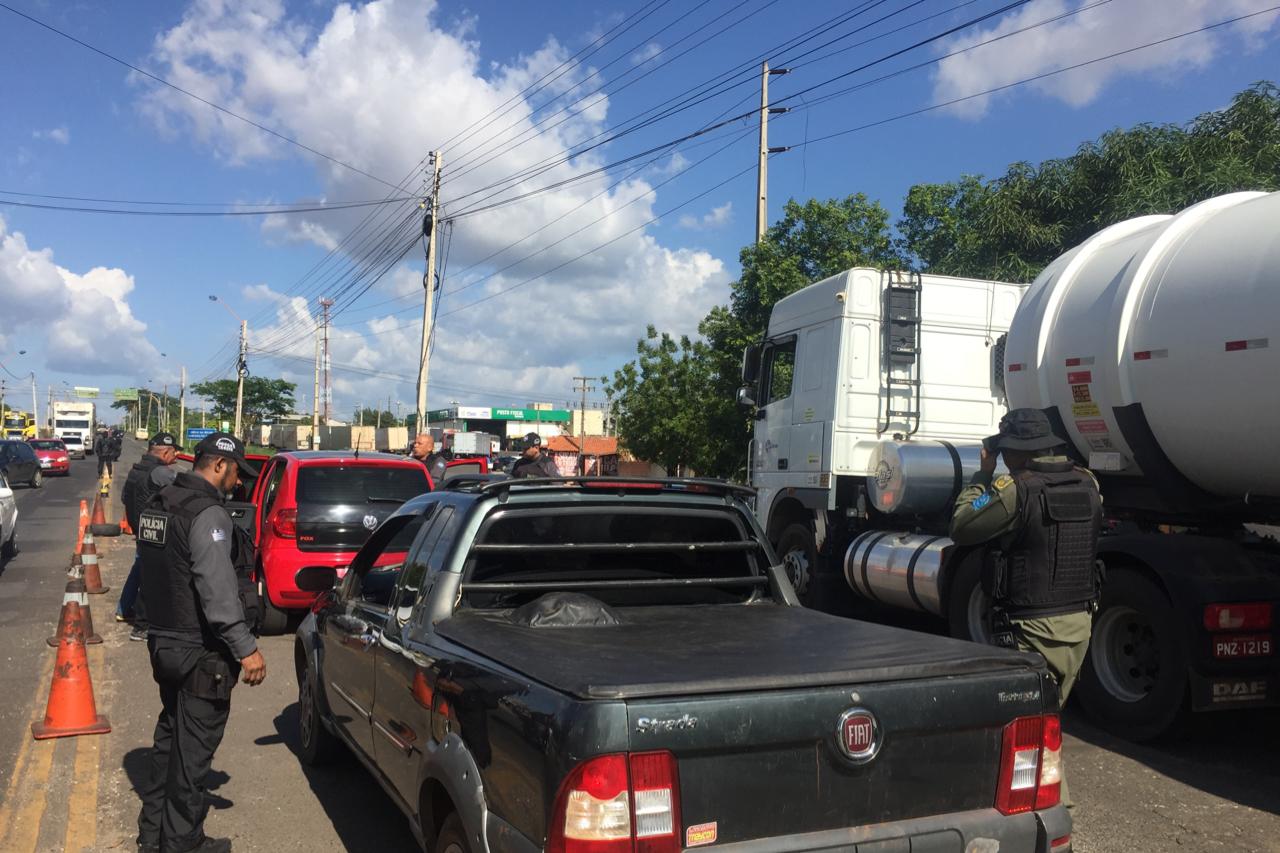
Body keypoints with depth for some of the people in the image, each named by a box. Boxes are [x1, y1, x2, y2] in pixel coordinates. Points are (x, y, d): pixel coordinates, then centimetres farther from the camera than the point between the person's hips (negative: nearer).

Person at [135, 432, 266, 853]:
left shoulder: (157, 507, 10)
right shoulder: (208, 514, -20)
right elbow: (216, 589, -27)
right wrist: (245, 647, -26)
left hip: (165, 642, 9)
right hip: (200, 653, -9)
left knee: (169, 736, 21)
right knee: (193, 750, 2)